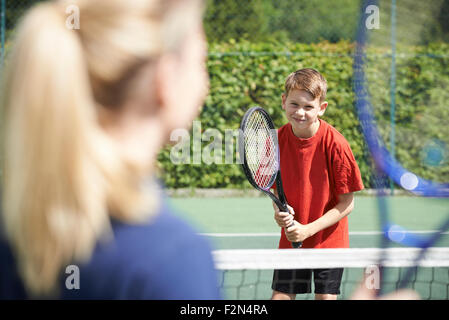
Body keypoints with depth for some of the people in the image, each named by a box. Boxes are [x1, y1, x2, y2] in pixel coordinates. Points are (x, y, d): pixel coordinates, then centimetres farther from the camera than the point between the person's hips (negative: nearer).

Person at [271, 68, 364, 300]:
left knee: (325, 297, 2)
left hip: (328, 238, -3)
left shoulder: (335, 144, -18)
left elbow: (346, 204, -13)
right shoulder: (278, 140, -7)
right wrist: (279, 210, -13)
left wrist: (309, 229, -20)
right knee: (280, 296, 0)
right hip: (290, 239, 3)